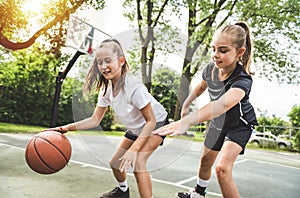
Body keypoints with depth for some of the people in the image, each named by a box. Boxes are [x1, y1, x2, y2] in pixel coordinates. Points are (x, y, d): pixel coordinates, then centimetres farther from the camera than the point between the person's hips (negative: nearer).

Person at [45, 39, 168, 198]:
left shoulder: (134, 88, -35)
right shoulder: (106, 89, -13)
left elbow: (151, 121, -28)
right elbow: (95, 120, -8)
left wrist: (134, 149, -35)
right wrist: (66, 128, -21)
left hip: (156, 124, -7)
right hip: (135, 129, 8)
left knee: (137, 162, -28)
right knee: (115, 163, 13)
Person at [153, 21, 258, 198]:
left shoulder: (243, 80, -40)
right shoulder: (210, 69, -20)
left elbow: (223, 104, -62)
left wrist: (188, 121, -76)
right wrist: (186, 105, 8)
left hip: (239, 125, -6)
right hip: (217, 123, 6)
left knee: (222, 168, -24)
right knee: (206, 161, 20)